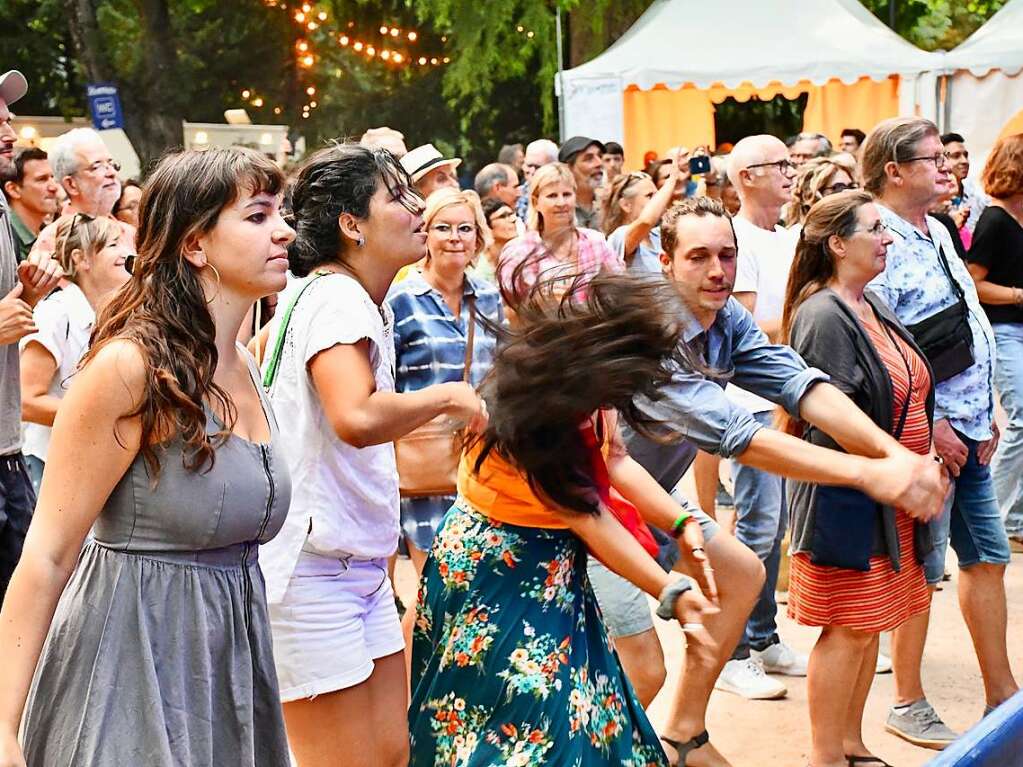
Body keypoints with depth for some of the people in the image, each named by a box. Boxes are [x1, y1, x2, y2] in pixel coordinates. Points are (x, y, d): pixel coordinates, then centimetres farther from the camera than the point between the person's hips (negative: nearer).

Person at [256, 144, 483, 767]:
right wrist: (449, 397, -21)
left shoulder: (368, 303, 12)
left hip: (362, 564, 10)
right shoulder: (335, 297, -18)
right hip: (311, 568, -10)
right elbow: (358, 417, -37)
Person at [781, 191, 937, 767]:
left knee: (870, 623, 14)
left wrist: (923, 456, 11)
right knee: (849, 628, -1)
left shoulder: (873, 308, 12)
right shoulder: (824, 317, -17)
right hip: (847, 497, -9)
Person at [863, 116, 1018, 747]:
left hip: (970, 433, 9)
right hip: (924, 434, -9)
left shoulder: (938, 233, 13)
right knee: (921, 571, 2)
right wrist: (930, 426, -18)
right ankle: (909, 705, 18)